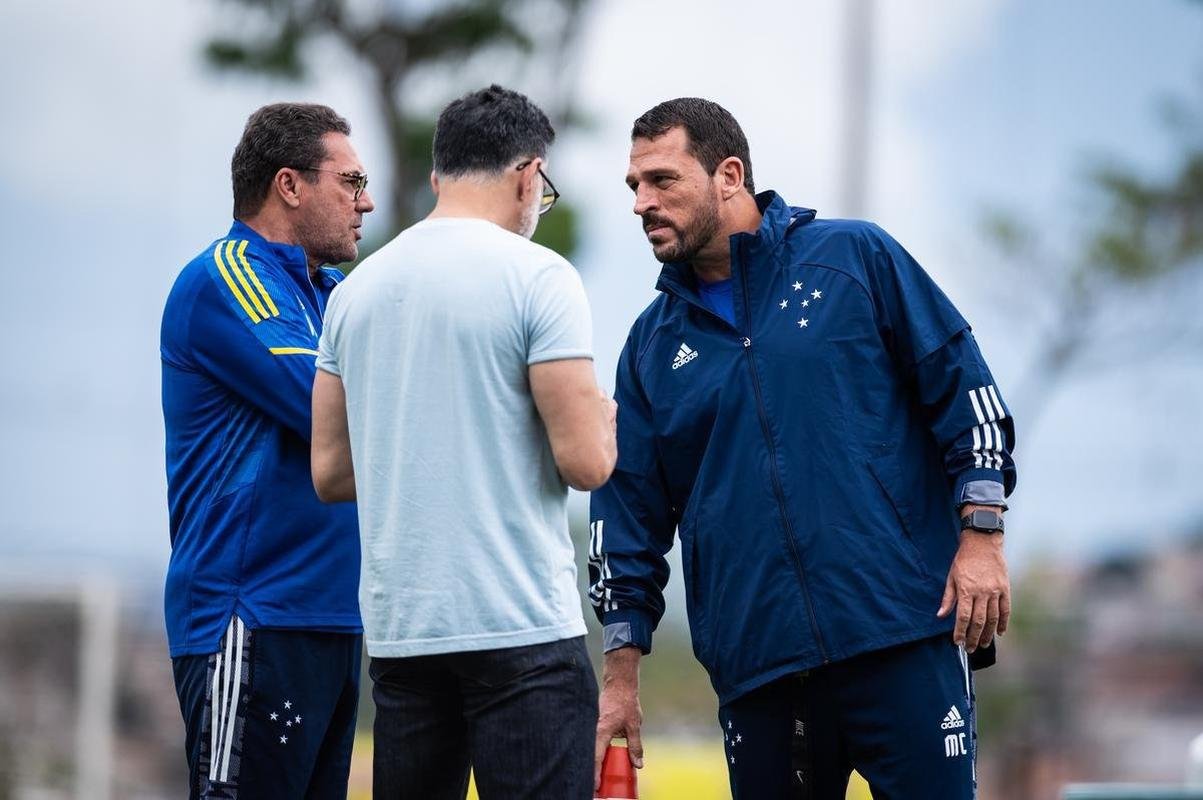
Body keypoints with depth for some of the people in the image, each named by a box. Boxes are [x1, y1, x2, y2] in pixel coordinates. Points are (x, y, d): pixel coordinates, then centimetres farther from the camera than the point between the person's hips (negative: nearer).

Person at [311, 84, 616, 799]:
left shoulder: (358, 289, 11)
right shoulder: (537, 276, -7)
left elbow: (330, 471, 14)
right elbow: (584, 461, -12)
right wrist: (603, 416, 9)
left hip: (398, 627, 6)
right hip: (522, 629, -6)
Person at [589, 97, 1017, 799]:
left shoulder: (854, 259, 4)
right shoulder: (653, 344, 14)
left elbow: (964, 387, 3)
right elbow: (629, 508, 15)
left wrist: (981, 537, -6)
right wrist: (622, 672, 9)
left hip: (905, 638, -3)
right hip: (754, 659, 3)